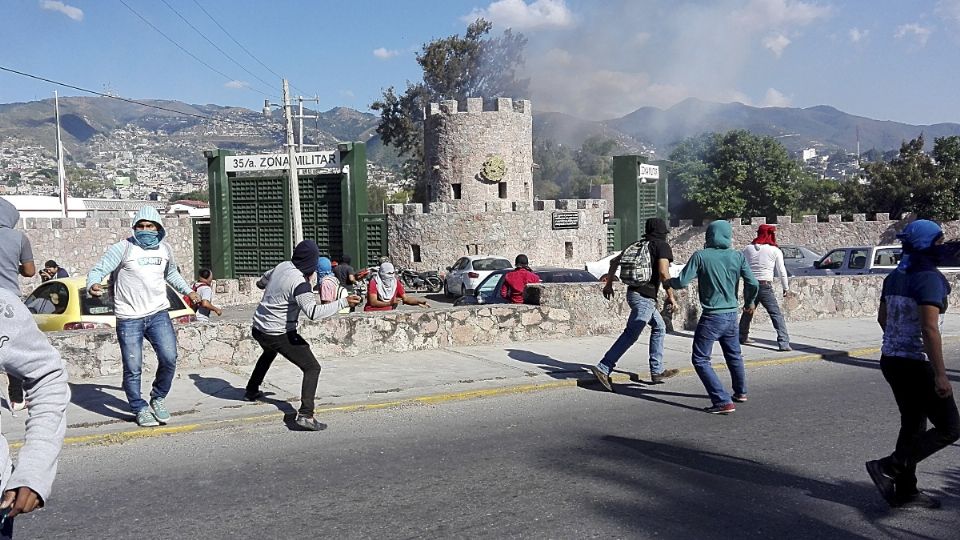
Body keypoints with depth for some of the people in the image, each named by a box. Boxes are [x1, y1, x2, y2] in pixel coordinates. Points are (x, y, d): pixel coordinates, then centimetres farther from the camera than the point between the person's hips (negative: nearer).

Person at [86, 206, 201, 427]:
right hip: (129, 318, -3)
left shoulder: (165, 249, 10)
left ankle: (158, 398, 16)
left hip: (158, 314, 4)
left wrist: (188, 291, 28)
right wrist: (93, 285, -31)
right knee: (133, 368, 0)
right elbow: (97, 270, -11)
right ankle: (140, 409, 18)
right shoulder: (123, 248, -6)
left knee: (169, 359, -8)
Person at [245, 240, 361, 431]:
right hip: (279, 334, -9)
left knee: (269, 353, 40)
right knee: (312, 368, -5)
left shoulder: (282, 266, -1)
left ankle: (252, 391, 55)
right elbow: (313, 312, -34)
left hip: (258, 328, 9)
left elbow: (261, 282, 17)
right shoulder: (300, 283, -24)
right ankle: (305, 415, -19)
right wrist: (344, 302, -31)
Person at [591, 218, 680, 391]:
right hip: (644, 297, -8)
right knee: (630, 335, -11)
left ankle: (657, 371, 21)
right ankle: (603, 369, -18)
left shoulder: (637, 245, 16)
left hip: (633, 292, 8)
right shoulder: (662, 246, -3)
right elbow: (663, 272, -17)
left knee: (659, 327, 20)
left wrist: (609, 284, 22)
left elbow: (614, 261, 15)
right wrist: (670, 296, -10)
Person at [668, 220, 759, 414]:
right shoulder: (738, 257, 1)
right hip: (732, 316, 5)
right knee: (734, 356, 24)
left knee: (700, 359, 1)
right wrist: (750, 302, 19)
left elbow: (682, 282, -11)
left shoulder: (700, 256, -9)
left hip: (711, 317, -5)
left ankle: (723, 401, -7)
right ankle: (740, 392, 44)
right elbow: (753, 284, -1)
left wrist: (667, 281, 11)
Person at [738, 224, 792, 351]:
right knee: (776, 314, -6)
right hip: (765, 286, -5)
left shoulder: (748, 249, 6)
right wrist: (786, 288, 10)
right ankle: (783, 343, -15)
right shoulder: (775, 251, -3)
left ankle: (742, 336, 37)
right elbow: (781, 271, 0)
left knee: (748, 311, 24)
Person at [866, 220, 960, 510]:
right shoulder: (929, 278, -16)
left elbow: (882, 318, 19)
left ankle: (906, 492, 20)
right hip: (917, 364, -9)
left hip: (891, 359, 9)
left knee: (913, 425, 17)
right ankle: (889, 467, -4)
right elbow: (929, 329, -22)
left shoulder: (894, 277, 10)